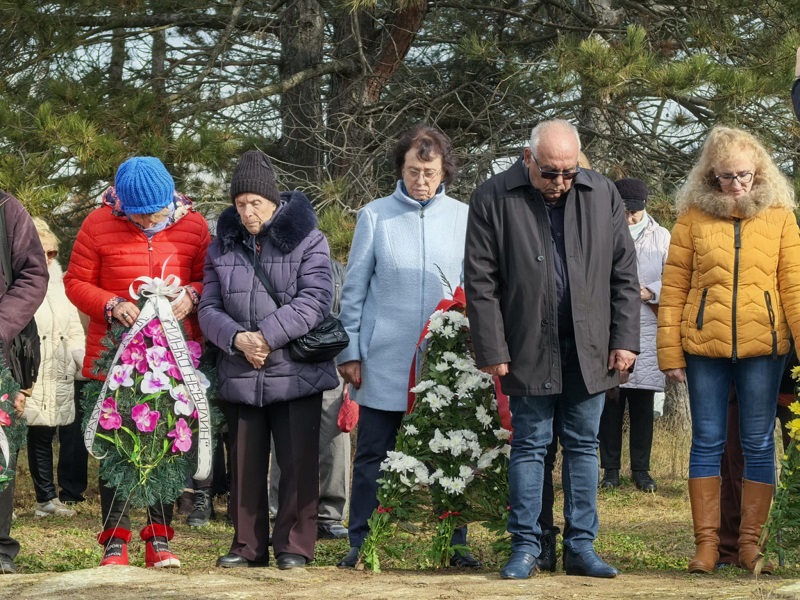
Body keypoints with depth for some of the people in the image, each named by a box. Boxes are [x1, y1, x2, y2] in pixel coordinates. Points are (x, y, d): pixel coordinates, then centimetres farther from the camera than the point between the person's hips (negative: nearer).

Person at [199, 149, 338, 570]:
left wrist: (267, 335, -19)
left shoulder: (306, 240, -2)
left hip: (297, 374, -4)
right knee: (245, 464, 9)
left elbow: (314, 300, -13)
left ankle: (294, 545, 8)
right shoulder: (223, 245, 9)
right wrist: (237, 338, -14)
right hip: (239, 376, 4)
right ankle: (249, 545, 19)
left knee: (298, 462, -1)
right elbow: (209, 308, 5)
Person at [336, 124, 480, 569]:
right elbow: (355, 290, 4)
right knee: (374, 457, 3)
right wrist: (350, 352, 1)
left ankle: (454, 544, 15)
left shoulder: (463, 218, 5)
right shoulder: (376, 216, 2)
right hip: (385, 364, -1)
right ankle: (361, 545, 11)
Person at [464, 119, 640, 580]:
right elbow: (480, 281, -5)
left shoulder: (603, 195, 3)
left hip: (589, 349, 3)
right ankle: (525, 547, 10)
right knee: (530, 446, 4)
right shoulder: (495, 198, -6)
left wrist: (625, 339, 1)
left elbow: (624, 274, 7)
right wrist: (492, 350, -9)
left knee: (583, 446, 8)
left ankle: (581, 547, 15)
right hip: (529, 348, -2)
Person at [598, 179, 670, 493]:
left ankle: (641, 470, 12)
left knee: (643, 403, 5)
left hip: (647, 329, 1)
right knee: (610, 401, 2)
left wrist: (649, 292, -9)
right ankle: (611, 469, 11)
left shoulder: (660, 237, 9)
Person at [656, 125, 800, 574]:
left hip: (763, 346, 0)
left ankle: (751, 540, 15)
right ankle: (707, 541, 10)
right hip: (704, 346, 0)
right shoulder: (694, 217, 3)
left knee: (759, 443, 5)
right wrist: (670, 351, -2)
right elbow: (674, 286, 3)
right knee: (707, 443, 5)